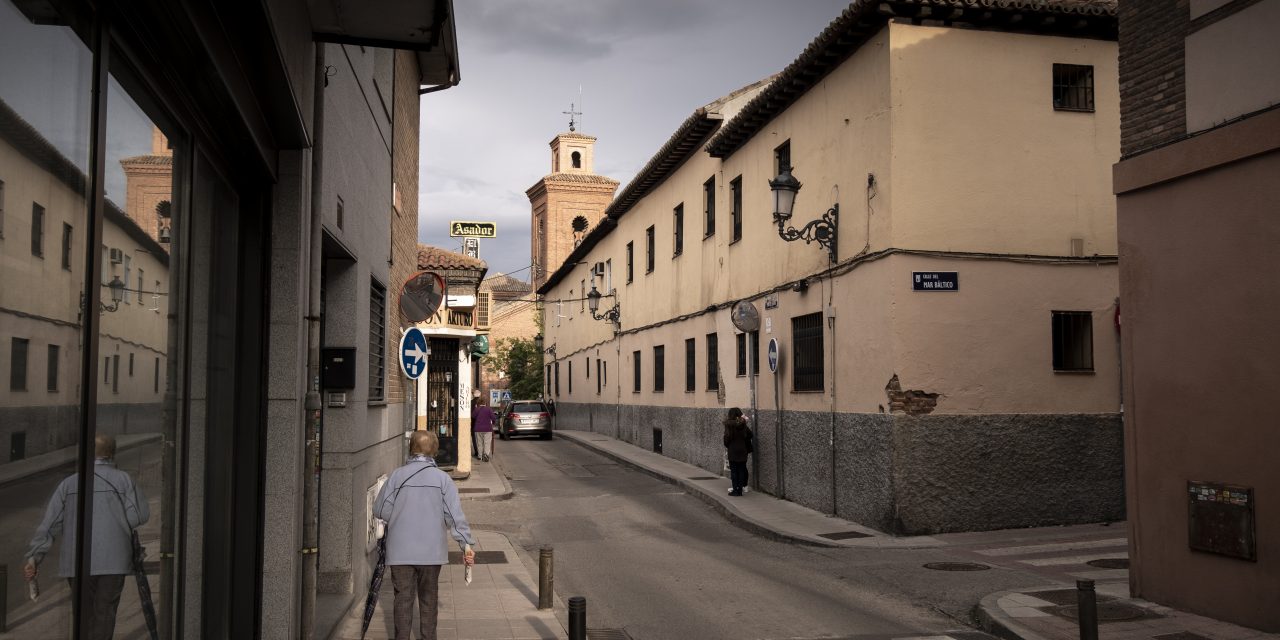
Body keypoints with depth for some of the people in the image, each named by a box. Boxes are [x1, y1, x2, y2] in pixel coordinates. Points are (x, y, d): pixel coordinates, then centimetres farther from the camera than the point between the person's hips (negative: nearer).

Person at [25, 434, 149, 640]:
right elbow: (140, 515, -6)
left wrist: (34, 557, 7)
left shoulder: (69, 482, 7)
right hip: (113, 560, -3)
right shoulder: (122, 479, -1)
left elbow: (49, 523, 4)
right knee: (105, 612, 2)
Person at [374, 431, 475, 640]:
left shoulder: (397, 475, -4)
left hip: (400, 550, 0)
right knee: (429, 599, 15)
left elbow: (380, 510, -1)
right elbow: (455, 515, -8)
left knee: (403, 598, 8)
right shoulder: (442, 478, -5)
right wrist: (467, 544, -5)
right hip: (431, 551, 0)